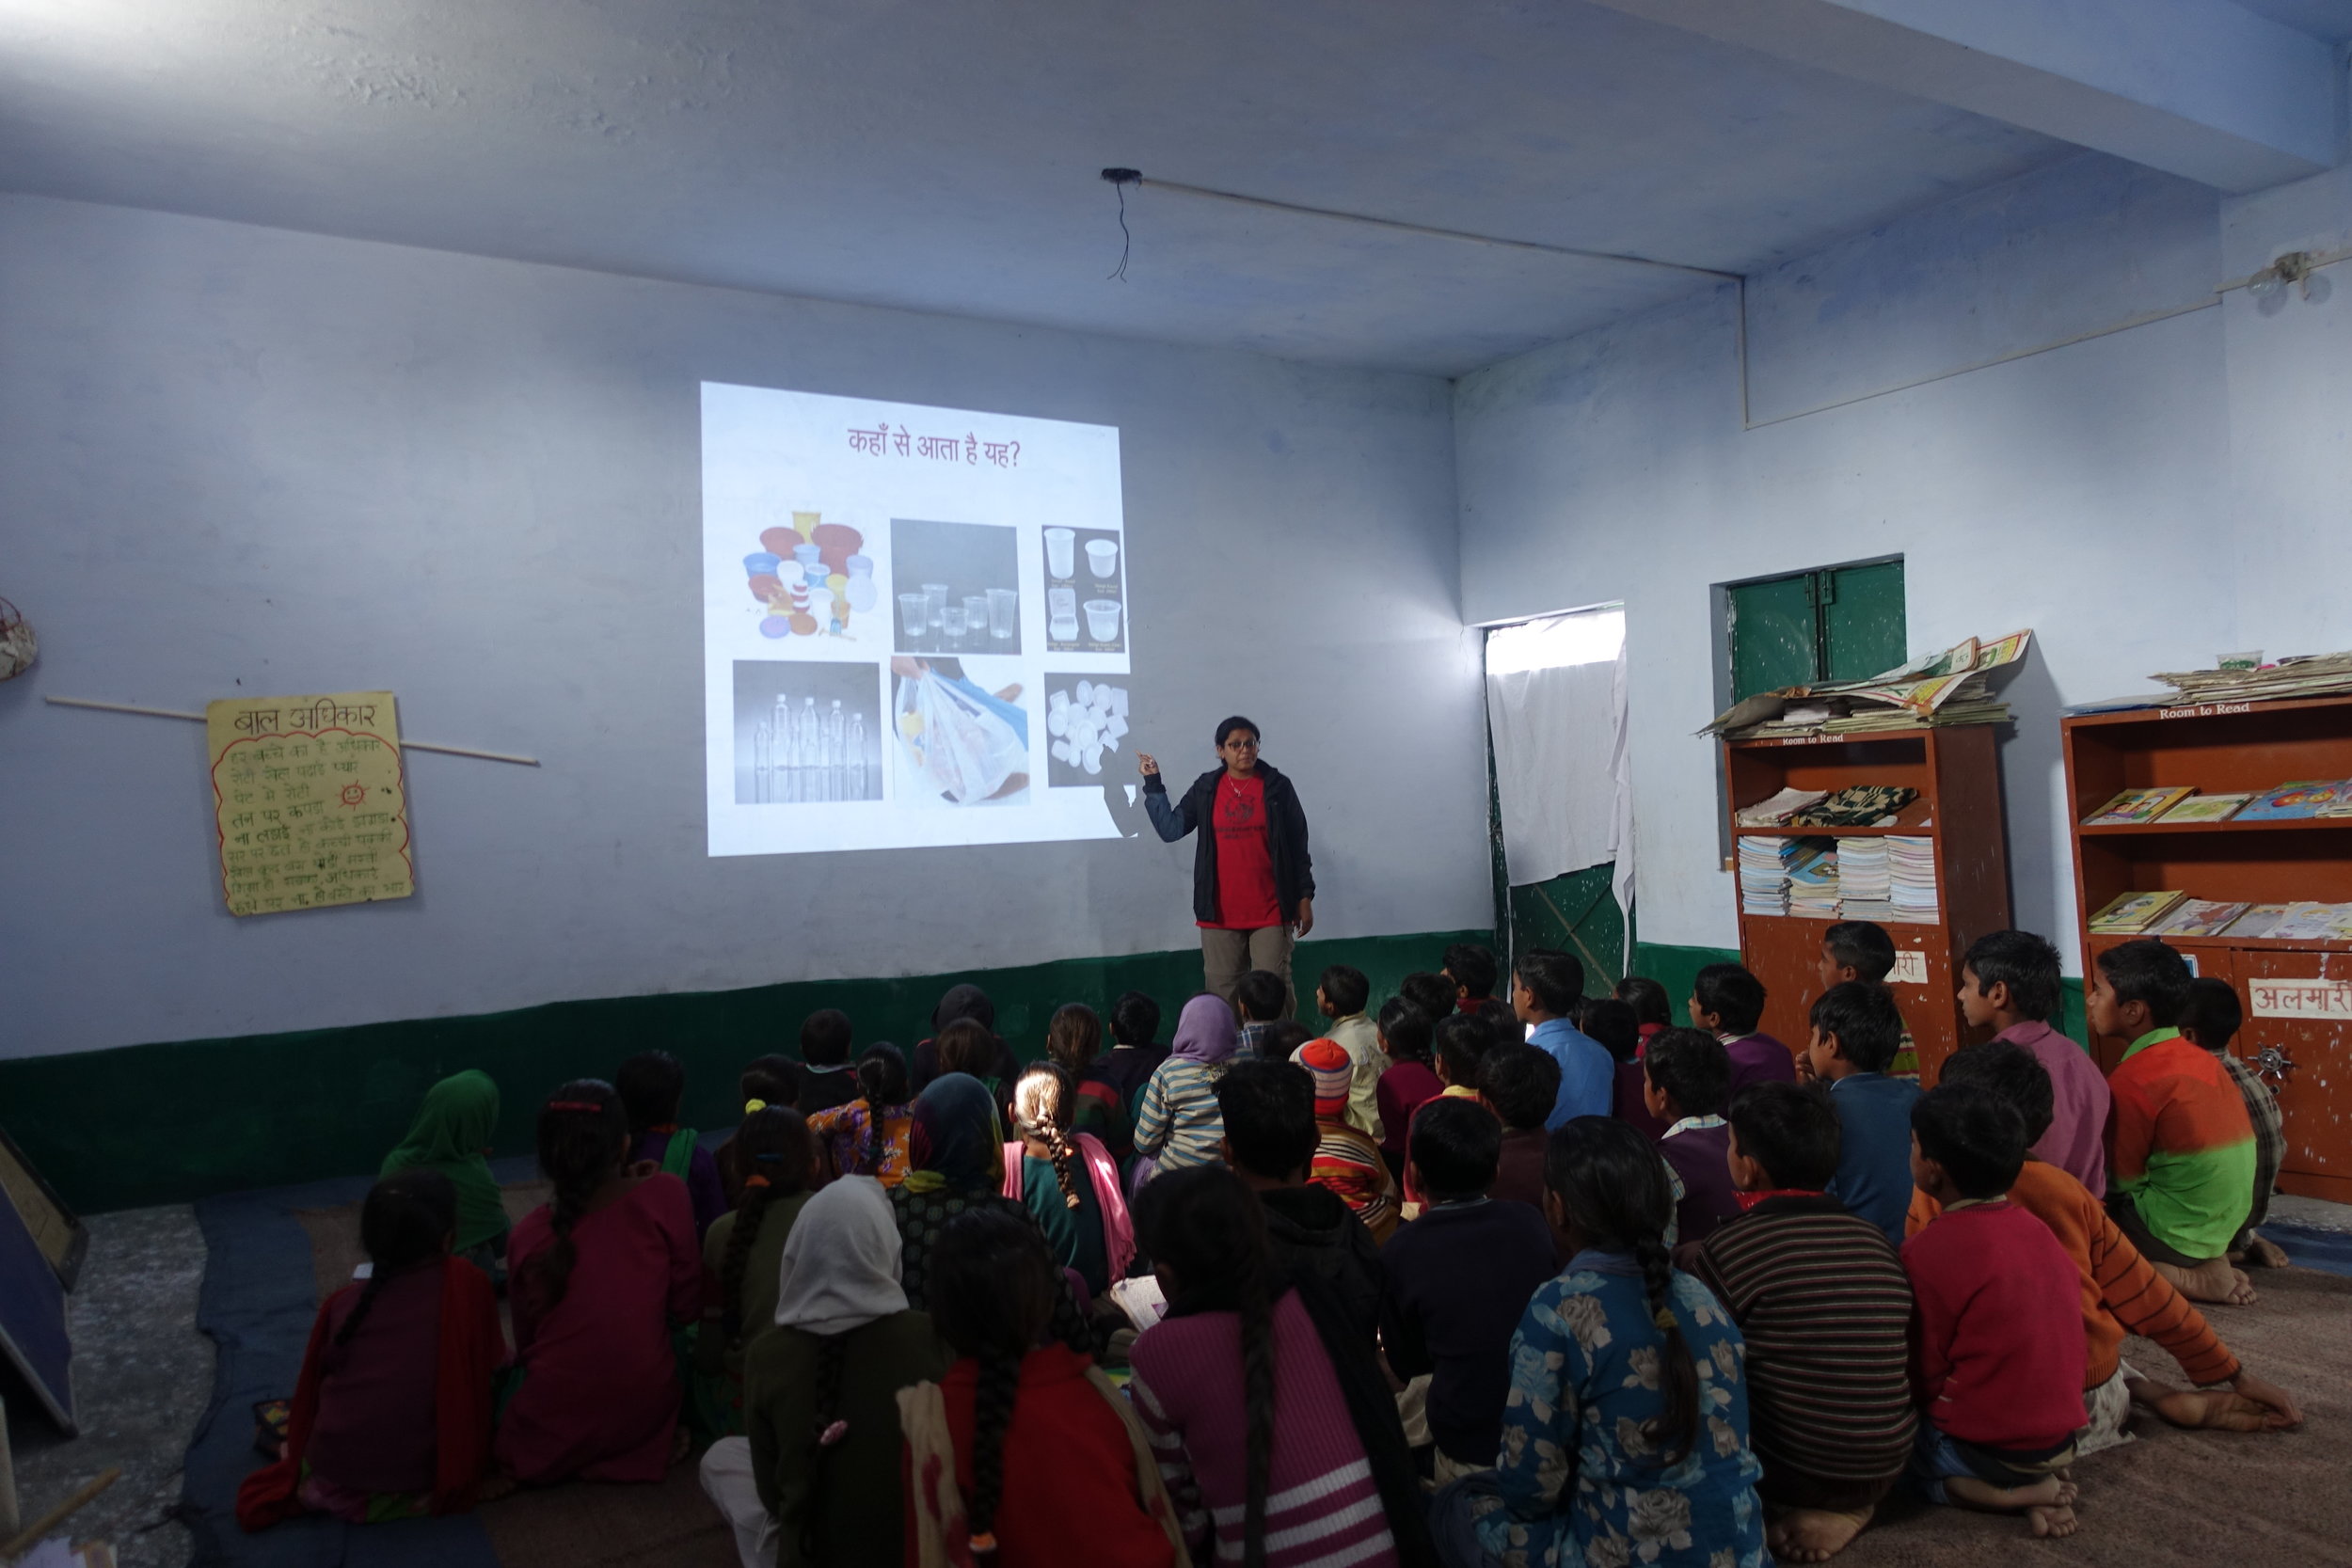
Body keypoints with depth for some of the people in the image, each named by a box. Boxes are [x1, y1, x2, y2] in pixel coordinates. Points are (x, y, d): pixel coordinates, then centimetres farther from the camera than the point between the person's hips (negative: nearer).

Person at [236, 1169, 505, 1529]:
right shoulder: (467, 1284, -7)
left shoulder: (340, 1304, 1)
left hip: (331, 1485, 4)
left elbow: (310, 1394, 13)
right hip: (420, 1488, -4)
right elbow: (497, 1364, 6)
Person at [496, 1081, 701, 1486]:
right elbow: (687, 1308, -6)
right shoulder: (665, 1195, -12)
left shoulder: (528, 1233, -5)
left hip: (547, 1437, 0)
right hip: (644, 1418, 0)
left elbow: (525, 1342, 7)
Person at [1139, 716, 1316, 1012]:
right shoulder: (1206, 789, 7)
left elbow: (1298, 846, 3)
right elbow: (1170, 829, 2)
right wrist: (1153, 784, -1)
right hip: (1221, 912, 2)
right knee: (1222, 993, 5)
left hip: (1270, 911, -2)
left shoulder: (1277, 786, 1)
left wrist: (1304, 898, 0)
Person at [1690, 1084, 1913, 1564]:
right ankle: (1846, 1507, 10)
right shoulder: (1875, 1238, -1)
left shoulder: (1729, 1248, -17)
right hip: (1886, 1471, 5)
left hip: (1785, 1472, -5)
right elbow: (1900, 1361, 12)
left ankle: (1783, 1510, 2)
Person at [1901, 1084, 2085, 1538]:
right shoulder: (2038, 1230, 2)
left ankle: (2012, 1494, -5)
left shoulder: (1928, 1253, -20)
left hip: (1984, 1447, -8)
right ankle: (2035, 1485, 3)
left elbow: (1924, 1378, -13)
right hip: (2059, 1442, 8)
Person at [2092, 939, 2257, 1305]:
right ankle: (2206, 1259, 7)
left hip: (2178, 1232, -8)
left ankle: (2178, 1275, -5)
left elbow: (2124, 1177, -11)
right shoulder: (2194, 1057, 5)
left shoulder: (2132, 1079, -20)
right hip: (2226, 1221, 8)